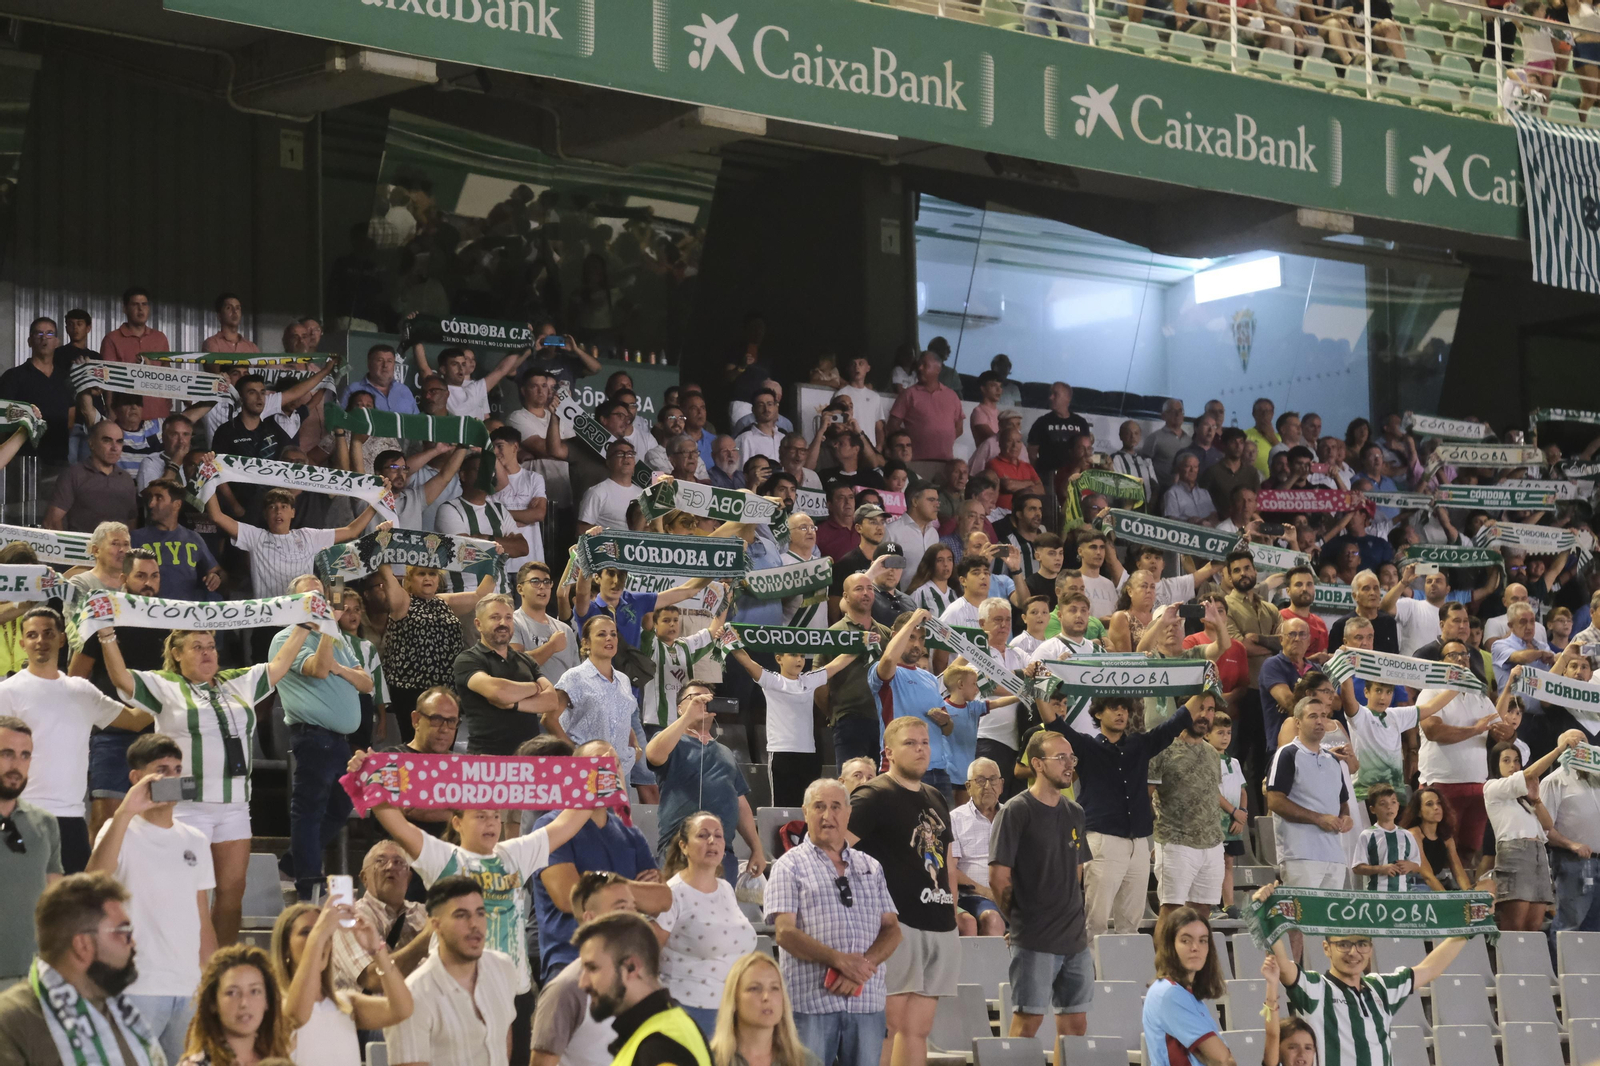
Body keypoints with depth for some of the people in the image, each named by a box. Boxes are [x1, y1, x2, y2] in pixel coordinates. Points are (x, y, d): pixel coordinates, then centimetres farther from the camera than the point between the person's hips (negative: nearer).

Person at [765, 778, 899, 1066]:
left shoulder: (871, 867, 18)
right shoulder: (790, 866, 5)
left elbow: (892, 929, 11)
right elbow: (785, 932, -6)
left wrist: (863, 966, -9)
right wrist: (839, 959, -19)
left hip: (866, 1001, 4)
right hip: (811, 1001, -4)